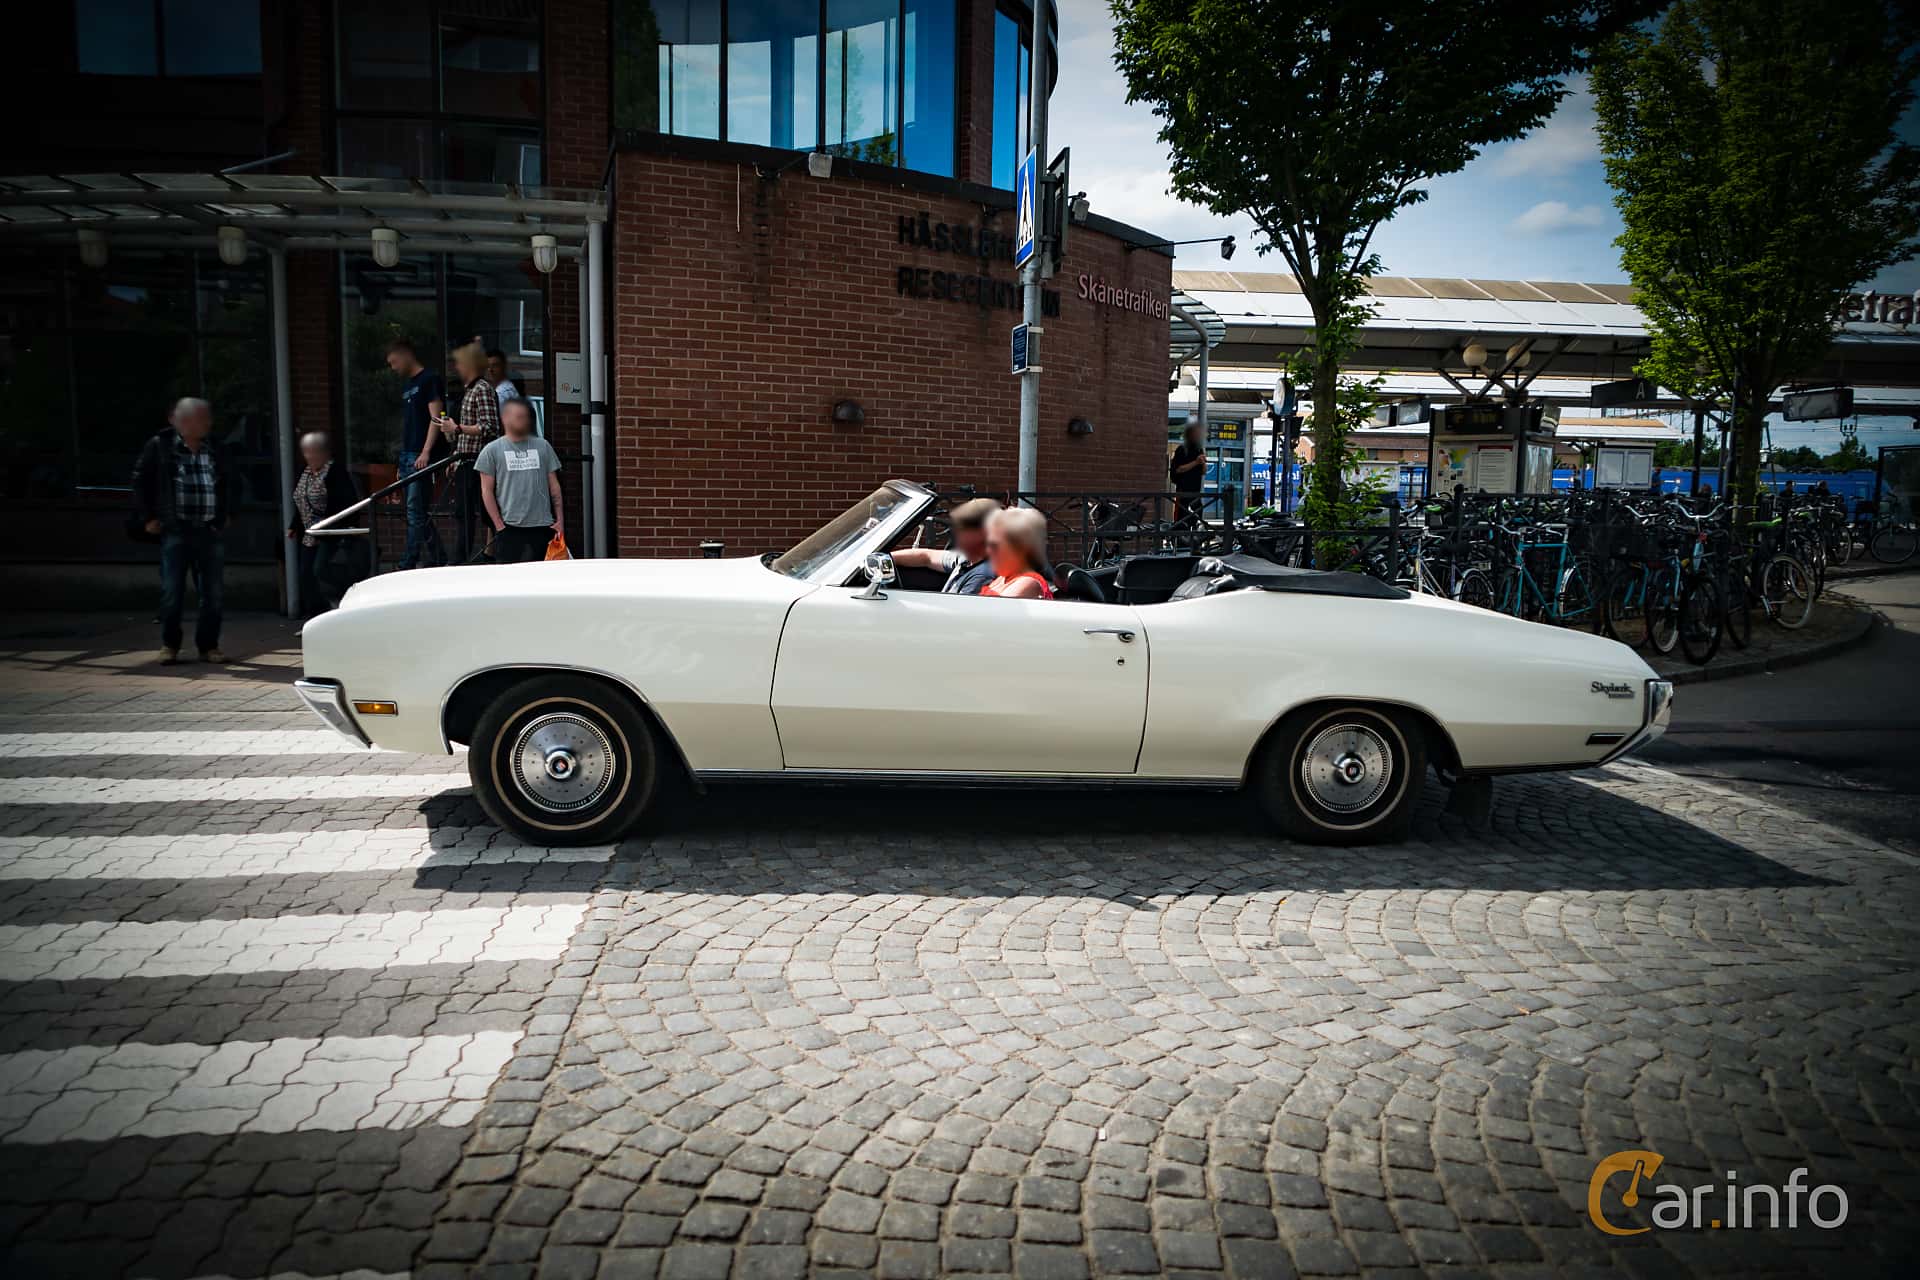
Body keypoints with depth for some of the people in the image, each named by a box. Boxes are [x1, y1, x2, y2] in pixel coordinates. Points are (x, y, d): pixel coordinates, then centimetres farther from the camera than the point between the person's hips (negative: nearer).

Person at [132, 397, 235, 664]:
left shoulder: (215, 451, 10)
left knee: (214, 593, 4)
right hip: (176, 531, -3)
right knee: (172, 592, -2)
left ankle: (208, 645, 15)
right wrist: (147, 518, 2)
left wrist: (225, 515, 21)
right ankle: (169, 645, 12)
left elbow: (228, 483, 26)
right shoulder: (160, 446, 0)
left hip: (211, 532, 4)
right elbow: (140, 481, 4)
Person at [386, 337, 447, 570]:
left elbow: (436, 417, -13)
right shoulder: (406, 386, 22)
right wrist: (400, 460, 19)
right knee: (419, 511, 8)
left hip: (422, 457, -9)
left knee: (415, 510, -10)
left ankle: (408, 563, -11)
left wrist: (426, 452, -21)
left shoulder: (429, 380, -4)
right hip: (407, 455, 9)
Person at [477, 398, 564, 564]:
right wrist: (499, 524, -6)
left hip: (543, 525, 3)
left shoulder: (543, 446, 13)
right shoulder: (492, 450, 4)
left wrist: (560, 519, 5)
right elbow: (487, 491, 1)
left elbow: (554, 486, 13)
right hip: (509, 527, -3)